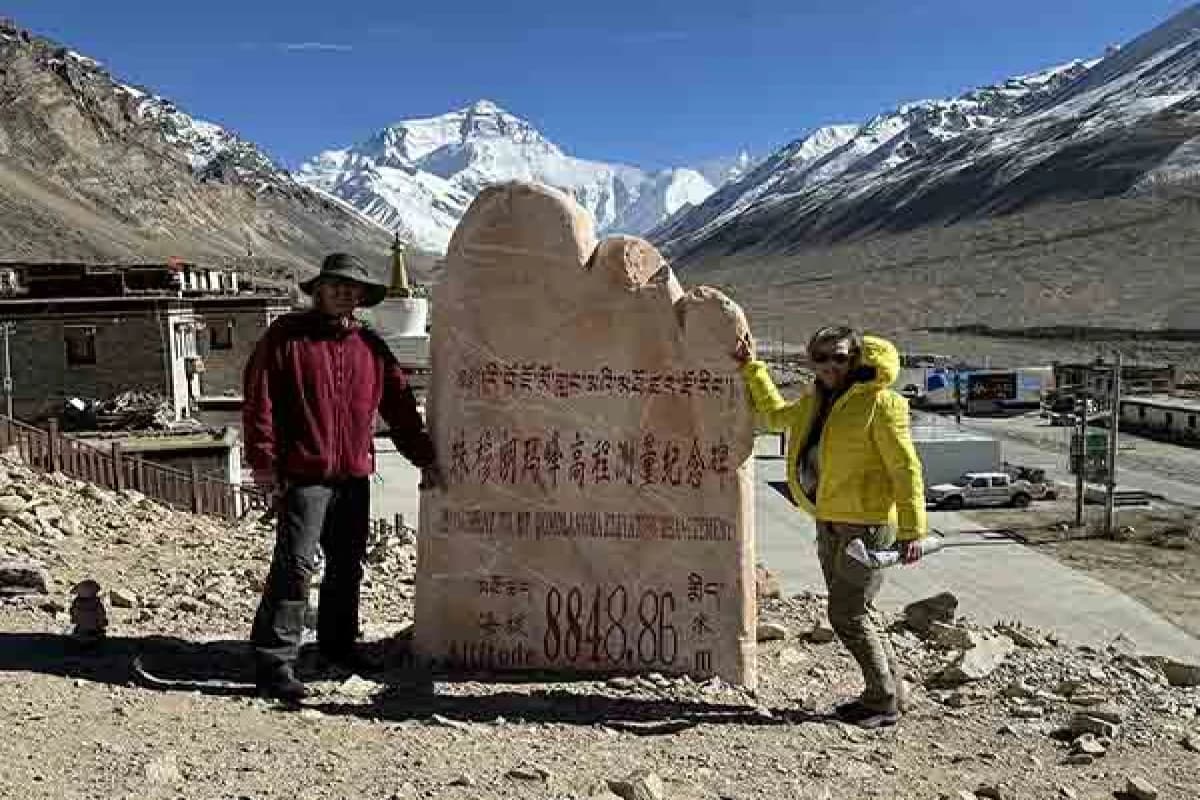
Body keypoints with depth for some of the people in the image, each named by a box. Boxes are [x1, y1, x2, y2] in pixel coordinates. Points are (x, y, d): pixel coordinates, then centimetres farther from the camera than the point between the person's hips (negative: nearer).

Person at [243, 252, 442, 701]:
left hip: (354, 477, 6)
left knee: (348, 566, 14)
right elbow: (258, 398, -6)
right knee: (295, 566, -9)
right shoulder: (286, 336, -1)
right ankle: (274, 661, 0)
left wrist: (424, 457, 12)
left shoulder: (370, 346, 13)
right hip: (302, 475, -6)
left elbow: (399, 404, 15)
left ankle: (338, 643, 31)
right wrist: (263, 459, -11)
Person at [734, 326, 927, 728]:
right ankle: (890, 689, 31)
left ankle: (885, 700, 13)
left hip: (867, 525, -8)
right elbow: (776, 415, 29)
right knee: (856, 611, 15)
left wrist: (911, 531, -18)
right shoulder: (817, 402, 11)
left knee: (847, 614, -4)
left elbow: (906, 467, -15)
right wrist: (752, 367, 27)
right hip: (831, 524, 8)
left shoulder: (878, 402, -14)